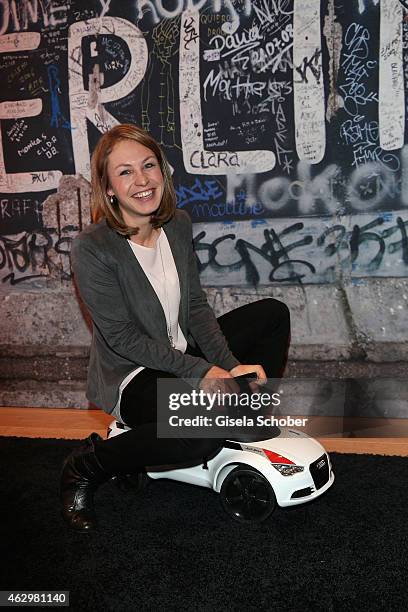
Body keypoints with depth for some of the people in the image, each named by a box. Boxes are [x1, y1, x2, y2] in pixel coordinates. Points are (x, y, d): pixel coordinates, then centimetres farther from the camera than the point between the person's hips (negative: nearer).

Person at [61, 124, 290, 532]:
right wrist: (201, 372, -22)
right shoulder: (91, 249, -21)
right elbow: (122, 337, -20)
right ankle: (84, 467, -9)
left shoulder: (178, 225, -1)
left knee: (272, 313, 1)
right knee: (202, 435, -35)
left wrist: (230, 365, -12)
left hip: (183, 352, 7)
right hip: (130, 374, -7)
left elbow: (195, 306, 1)